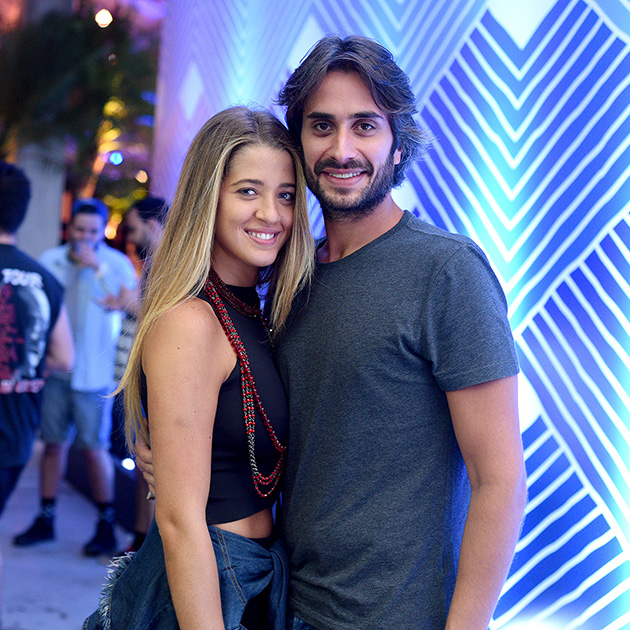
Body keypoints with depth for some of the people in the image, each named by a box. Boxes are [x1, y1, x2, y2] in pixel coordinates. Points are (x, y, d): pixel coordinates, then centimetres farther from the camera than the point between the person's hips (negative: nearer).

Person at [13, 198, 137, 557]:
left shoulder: (116, 263, -3)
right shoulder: (50, 261, 6)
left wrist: (97, 267, -21)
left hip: (93, 371, -3)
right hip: (54, 367, 3)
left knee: (95, 447, -1)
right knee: (54, 443, 9)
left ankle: (106, 527, 11)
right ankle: (46, 520, 22)